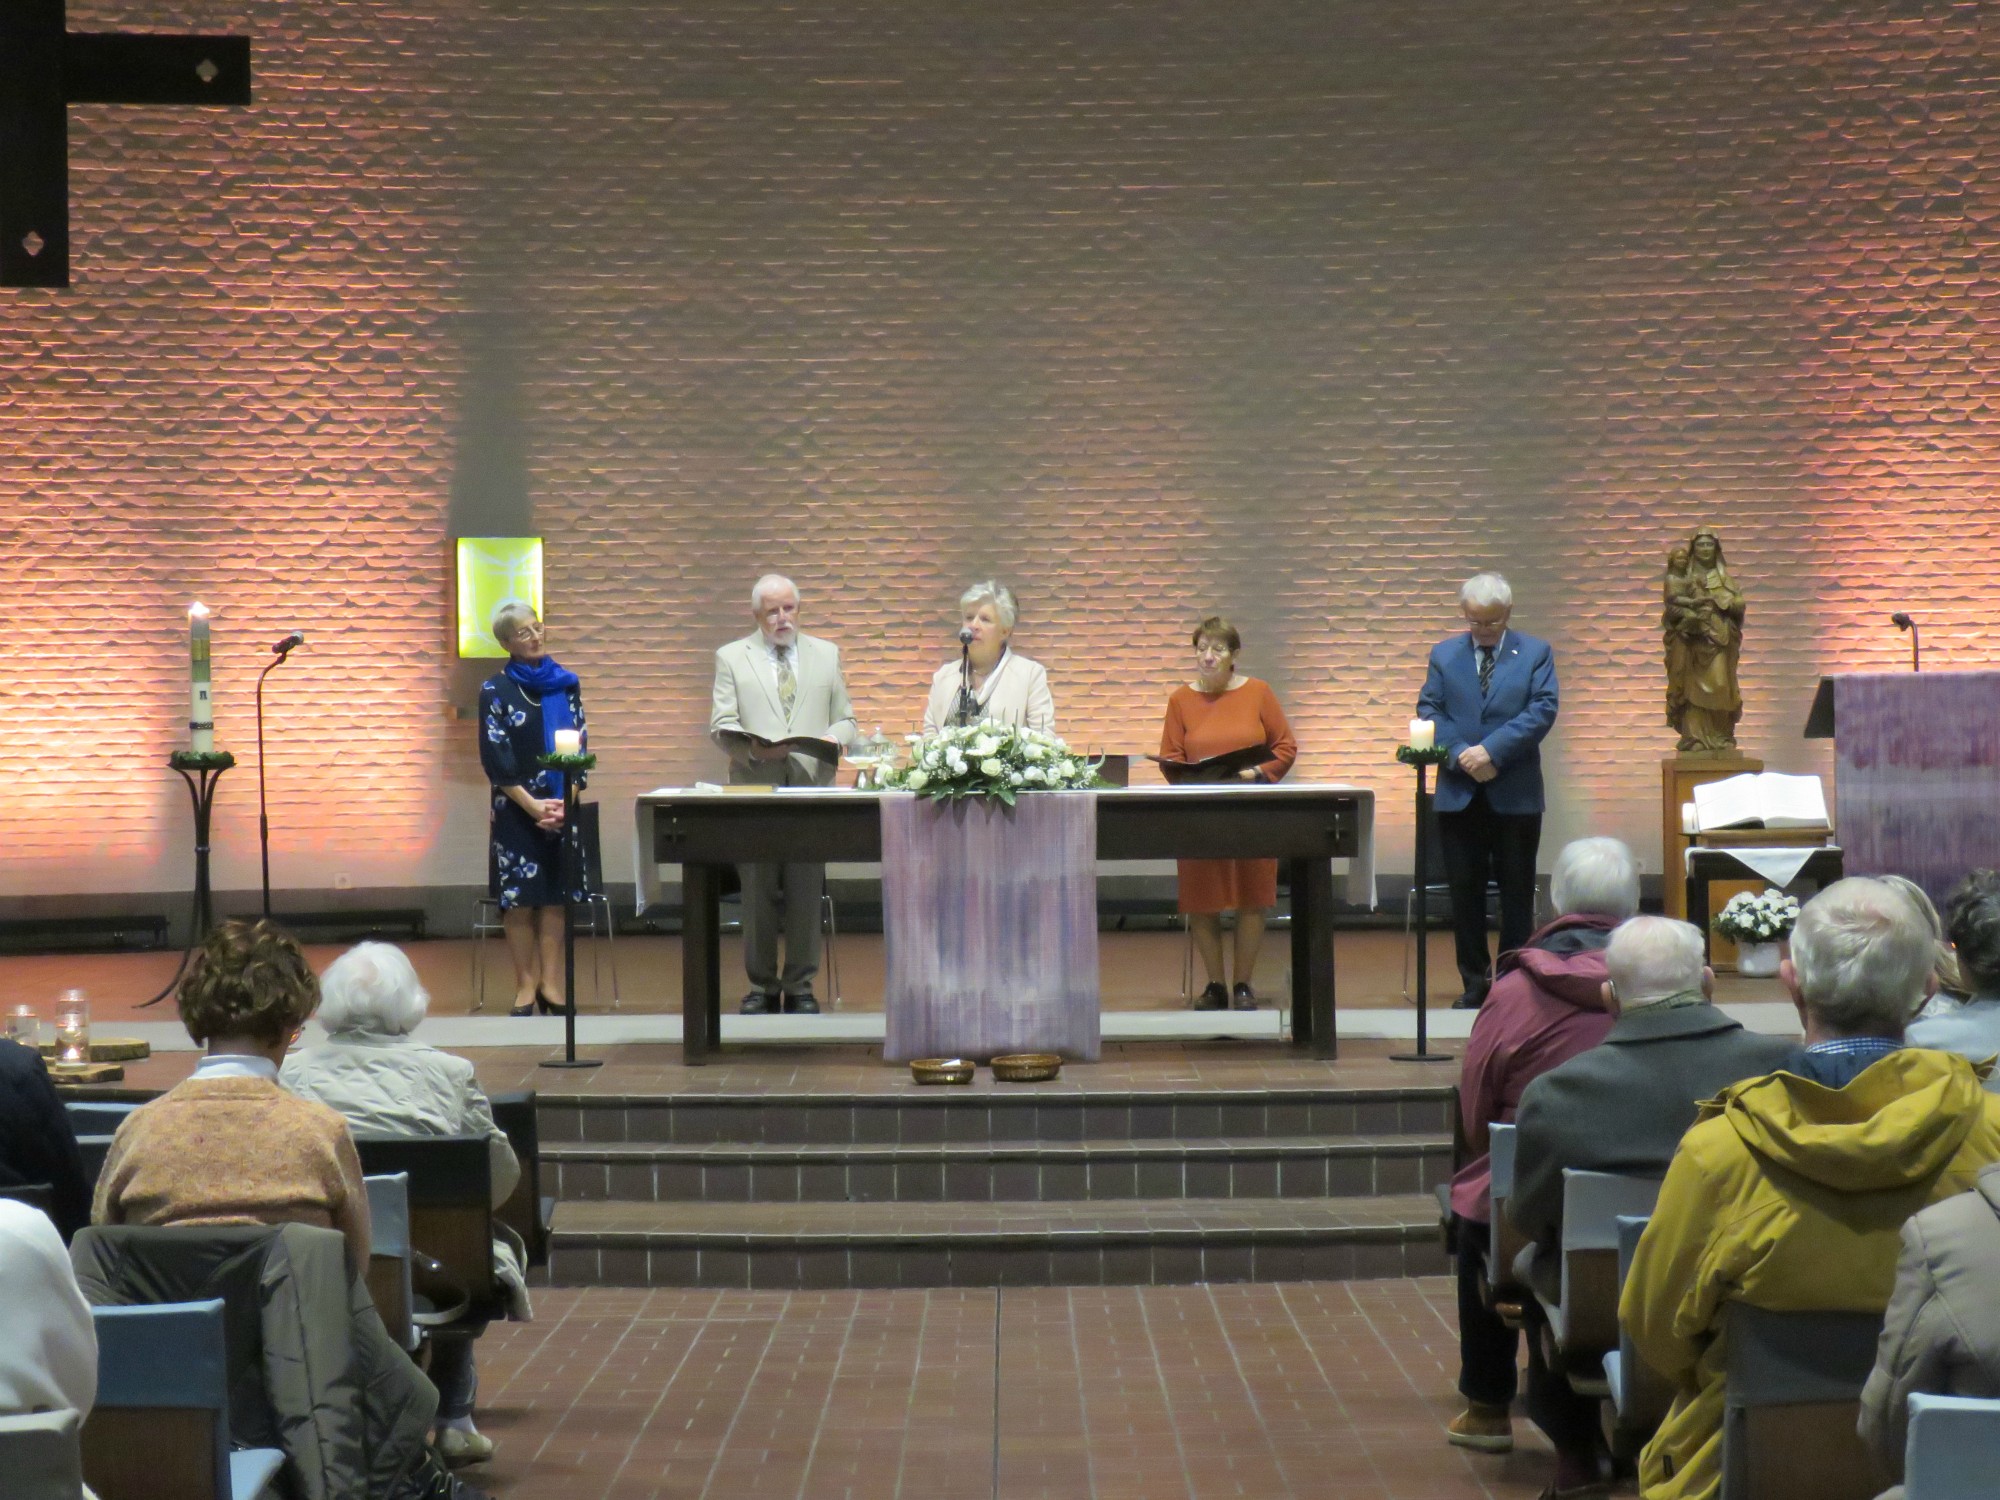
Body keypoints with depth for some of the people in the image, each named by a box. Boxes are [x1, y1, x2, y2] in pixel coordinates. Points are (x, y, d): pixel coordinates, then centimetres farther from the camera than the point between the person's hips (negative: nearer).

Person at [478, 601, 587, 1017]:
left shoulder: (566, 684, 7)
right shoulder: (495, 690, -2)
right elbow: (495, 757, -6)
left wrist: (564, 801, -8)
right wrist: (531, 805, -12)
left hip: (561, 806, 3)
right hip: (516, 808, -3)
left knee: (555, 893, 2)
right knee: (519, 895, -2)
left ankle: (551, 982, 6)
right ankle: (526, 986, 3)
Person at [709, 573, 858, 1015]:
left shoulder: (827, 655, 15)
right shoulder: (732, 658, 9)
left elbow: (846, 720, 15)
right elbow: (721, 726, 2)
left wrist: (835, 736, -8)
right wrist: (753, 748, -18)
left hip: (812, 787, 1)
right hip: (754, 788, -1)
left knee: (807, 892, -1)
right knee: (758, 892, 1)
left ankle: (800, 986, 8)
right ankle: (761, 986, 10)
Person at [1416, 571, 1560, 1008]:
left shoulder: (1535, 654, 3)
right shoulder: (1444, 654, 9)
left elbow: (1542, 710, -8)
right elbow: (1428, 710, 3)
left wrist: (1491, 750, -17)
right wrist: (1460, 754, -13)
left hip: (1516, 792, -2)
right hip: (1459, 793, 2)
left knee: (1517, 891, 3)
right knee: (1465, 890, 4)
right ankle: (1474, 981, 12)